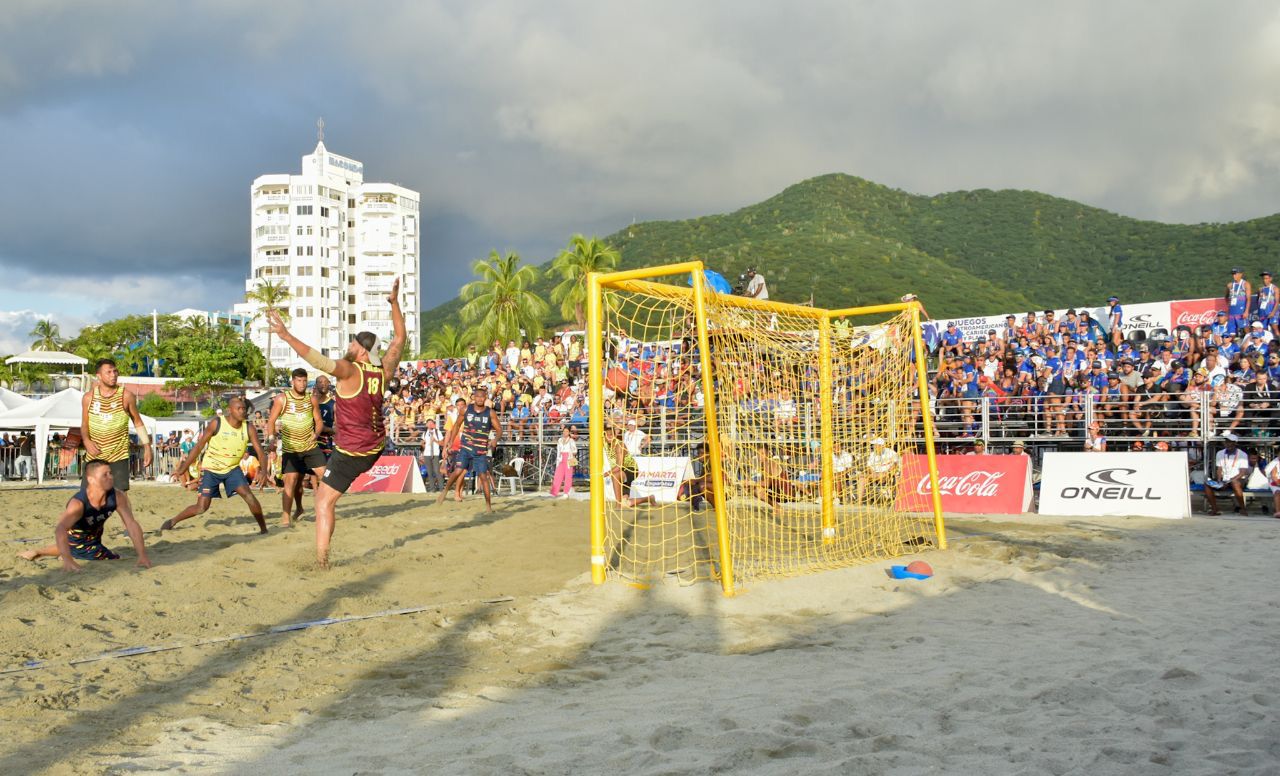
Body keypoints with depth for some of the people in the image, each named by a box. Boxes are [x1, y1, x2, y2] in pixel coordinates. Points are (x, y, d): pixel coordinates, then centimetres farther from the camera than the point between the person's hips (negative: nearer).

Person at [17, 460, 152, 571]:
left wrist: (142, 555, -32)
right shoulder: (78, 503, -40)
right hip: (73, 540, -4)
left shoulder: (116, 497, -27)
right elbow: (60, 530, -53)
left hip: (93, 541, 4)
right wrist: (68, 560, -67)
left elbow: (132, 525, -23)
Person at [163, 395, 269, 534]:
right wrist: (183, 469, -9)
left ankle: (264, 529, -7)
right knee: (201, 507, -4)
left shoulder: (249, 428, -12)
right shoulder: (216, 424, -18)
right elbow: (199, 446, -11)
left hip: (232, 468, 2)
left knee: (248, 495, -20)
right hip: (211, 469, -2)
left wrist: (263, 470, -35)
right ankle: (171, 522, 21)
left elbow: (259, 450, -16)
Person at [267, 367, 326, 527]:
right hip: (290, 448, -2)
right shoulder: (281, 399, -3)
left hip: (311, 446, 2)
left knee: (325, 474, -7)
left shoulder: (312, 399, 4)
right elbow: (271, 421, 0)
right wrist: (271, 438, -15)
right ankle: (285, 517, 0)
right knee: (291, 480, -9)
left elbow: (319, 420, 10)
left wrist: (316, 433, -10)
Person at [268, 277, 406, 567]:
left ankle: (322, 558, -8)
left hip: (350, 452, -7)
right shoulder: (384, 371, -2)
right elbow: (399, 338, 11)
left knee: (324, 501, -2)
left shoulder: (349, 370, -20)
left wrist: (287, 336, -39)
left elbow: (319, 360, -36)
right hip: (375, 449, 7)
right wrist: (395, 302, 15)